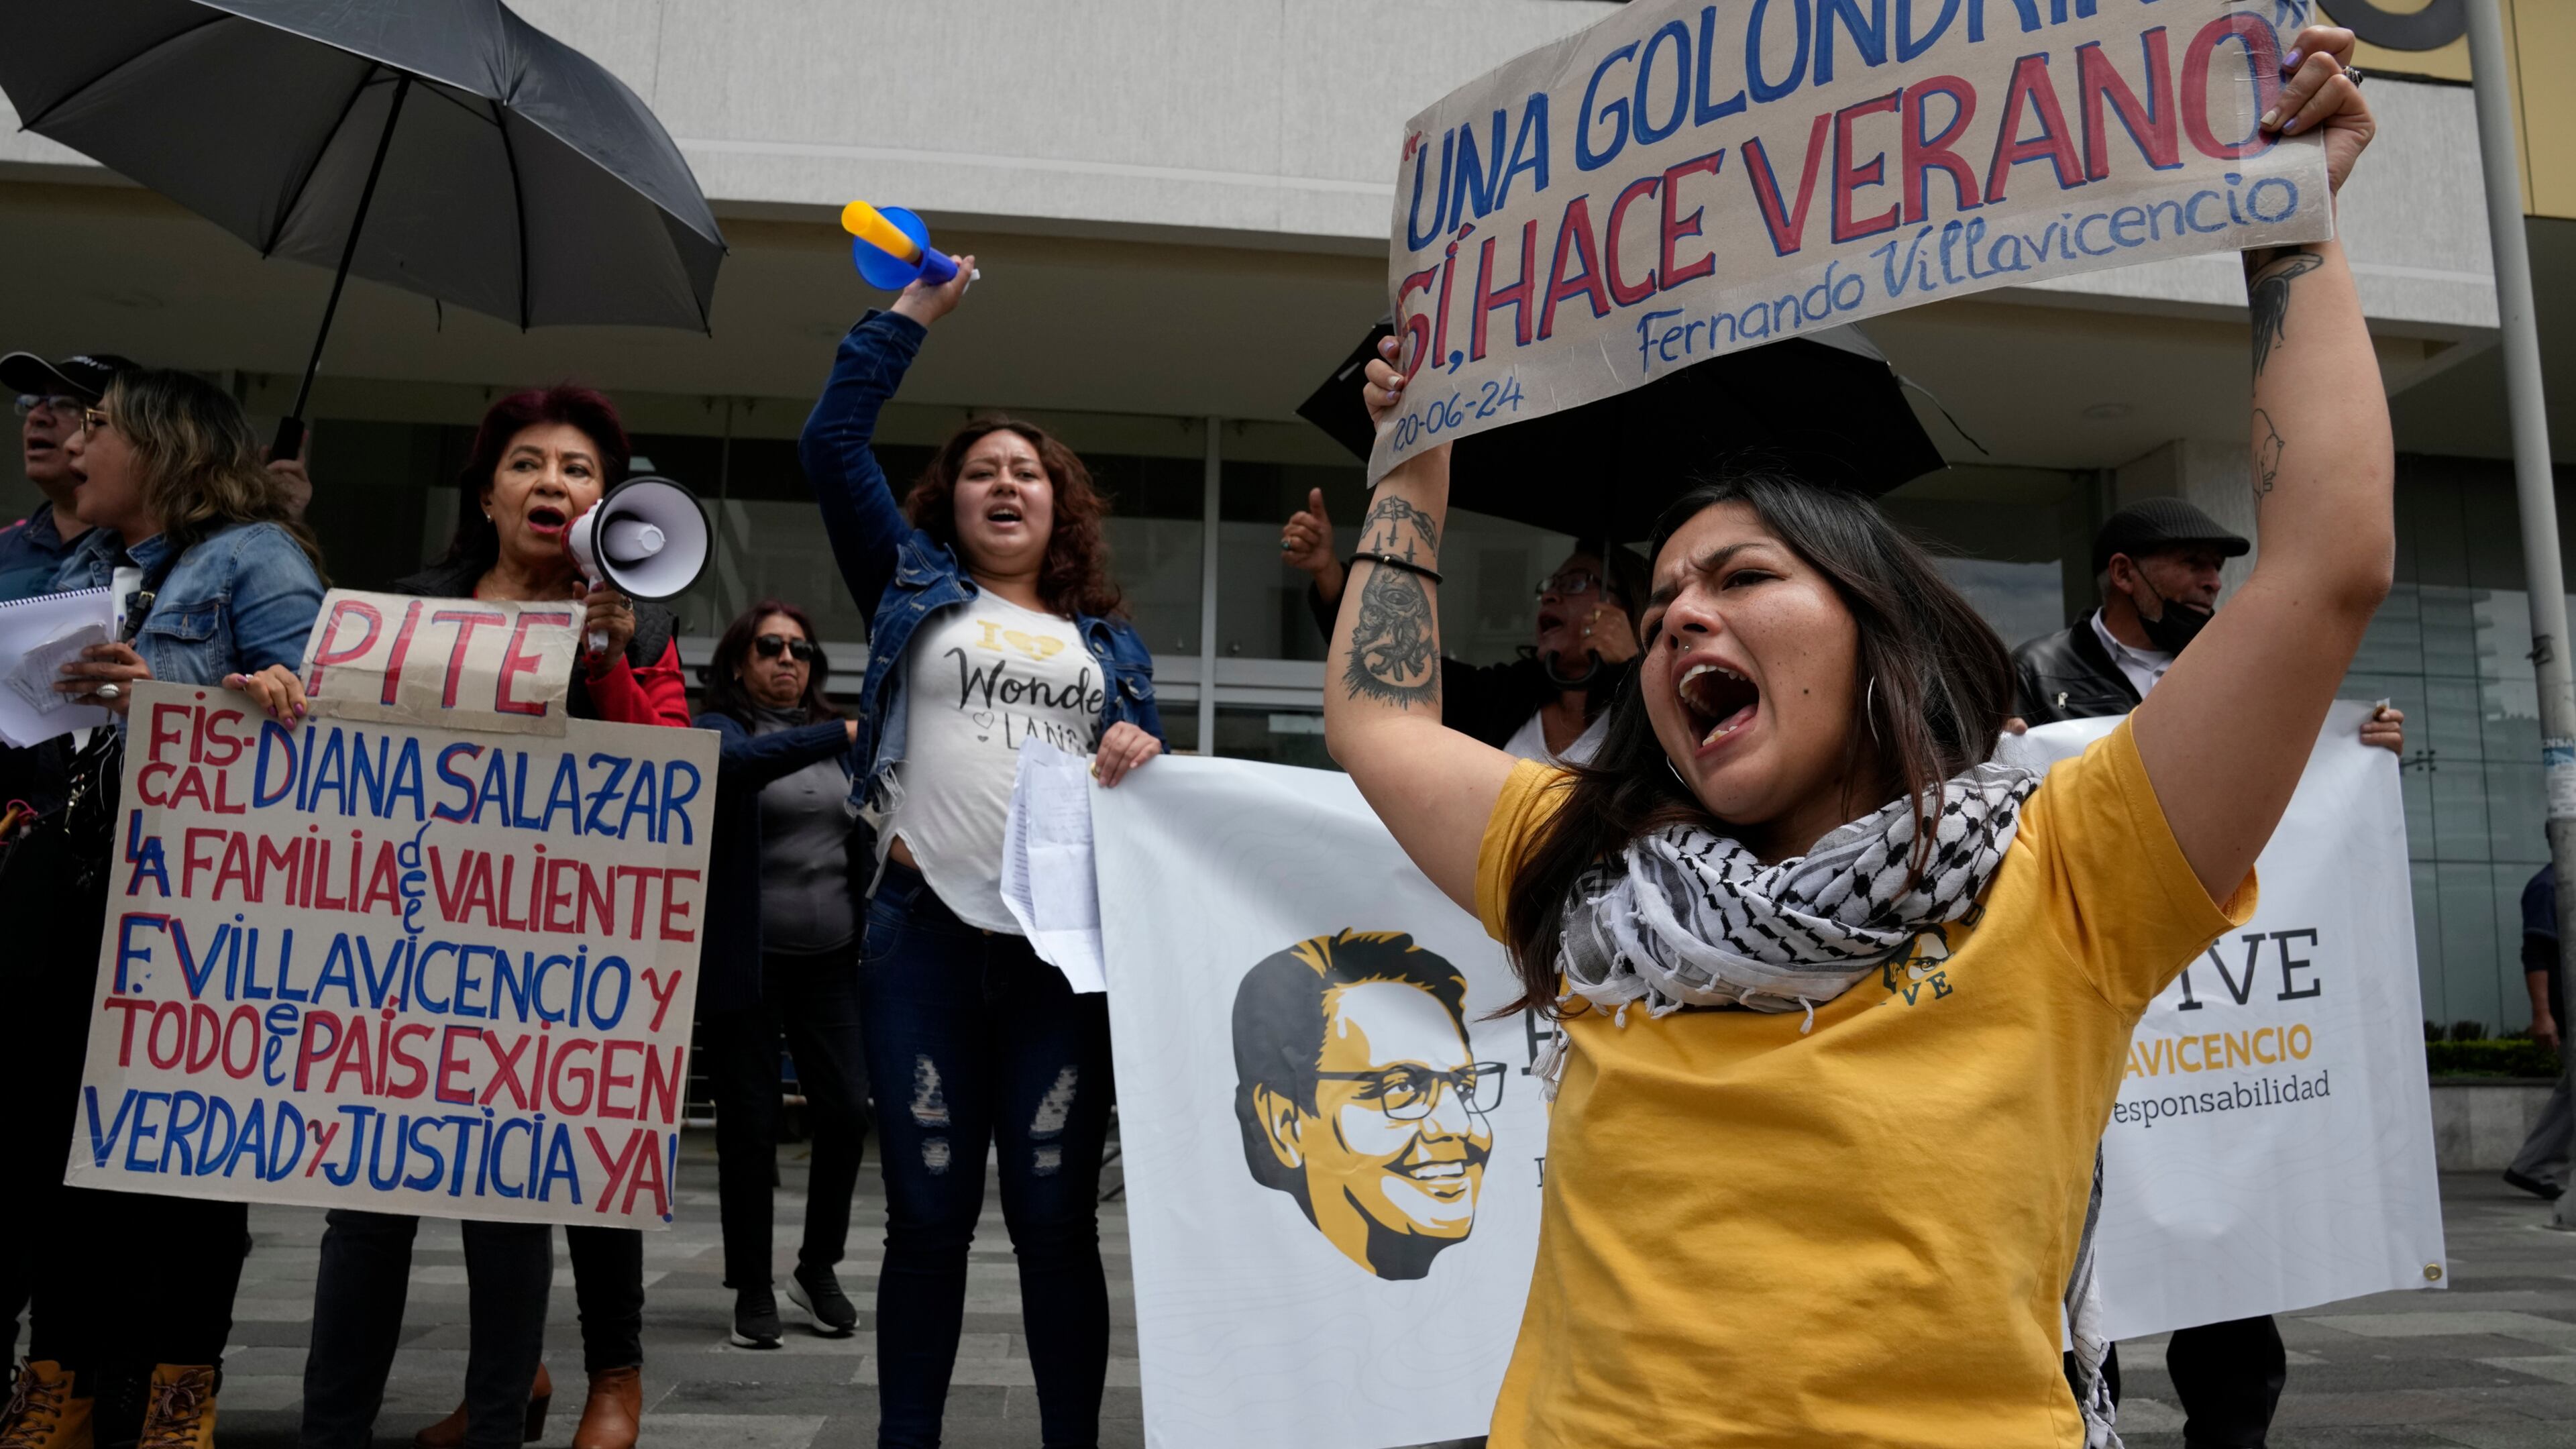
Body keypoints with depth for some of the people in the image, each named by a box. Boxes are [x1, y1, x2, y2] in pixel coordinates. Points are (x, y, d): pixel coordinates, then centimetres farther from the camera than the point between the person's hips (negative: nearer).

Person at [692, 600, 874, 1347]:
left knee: (848, 1111, -4)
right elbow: (738, 761, -25)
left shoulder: (836, 737, 13)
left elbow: (861, 835, 16)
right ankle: (753, 1287, 19)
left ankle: (818, 1268, 18)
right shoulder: (723, 725, 0)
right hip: (745, 964, -3)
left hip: (829, 960, 3)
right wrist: (844, 735, -36)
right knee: (750, 1126, 3)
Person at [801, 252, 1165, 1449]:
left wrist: (1145, 753, -9)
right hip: (926, 928, -1)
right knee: (928, 1211, 4)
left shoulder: (1111, 644, 18)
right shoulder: (914, 588, 14)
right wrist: (912, 314, 10)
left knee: (1055, 1216, 3)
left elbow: (1142, 775, 15)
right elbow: (831, 447, 6)